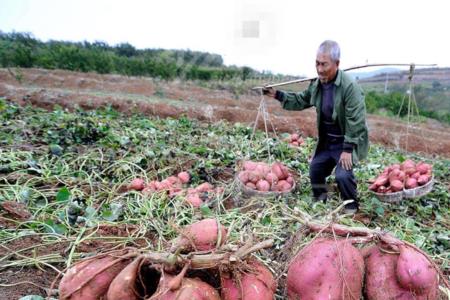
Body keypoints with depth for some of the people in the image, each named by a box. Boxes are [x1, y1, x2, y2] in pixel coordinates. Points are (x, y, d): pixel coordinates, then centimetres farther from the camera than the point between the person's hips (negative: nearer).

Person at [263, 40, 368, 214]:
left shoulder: (350, 86, -24)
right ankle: (319, 201, 37)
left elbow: (355, 121, -24)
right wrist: (277, 95, 4)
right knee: (315, 169, 11)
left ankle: (352, 206, 9)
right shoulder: (317, 84, -1)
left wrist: (347, 149, -25)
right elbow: (300, 101, 14)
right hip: (326, 141, 7)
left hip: (346, 143, -7)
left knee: (342, 175, -20)